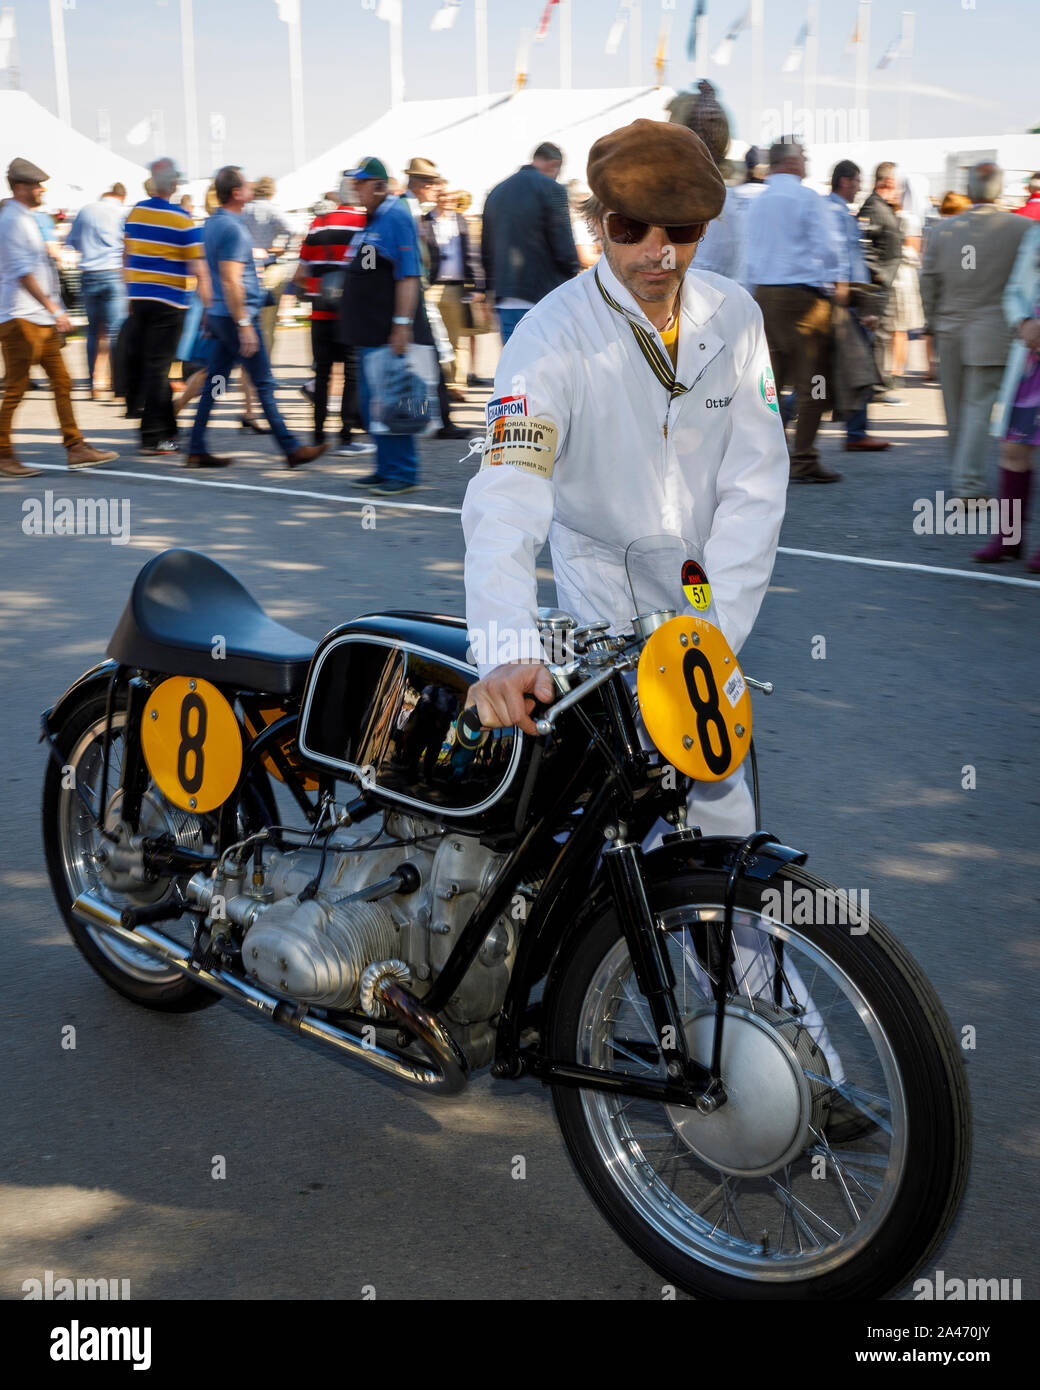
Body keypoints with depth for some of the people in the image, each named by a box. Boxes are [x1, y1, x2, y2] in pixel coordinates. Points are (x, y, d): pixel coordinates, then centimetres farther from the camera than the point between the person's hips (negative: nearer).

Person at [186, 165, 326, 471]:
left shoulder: (212, 222, 14)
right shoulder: (232, 228, -17)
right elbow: (231, 280, -22)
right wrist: (244, 325, -23)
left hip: (218, 316, 9)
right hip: (236, 316, -9)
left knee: (214, 382, 9)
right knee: (264, 384, -3)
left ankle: (197, 450, 9)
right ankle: (291, 449, 3)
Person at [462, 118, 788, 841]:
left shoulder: (735, 315, -7)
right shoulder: (552, 335, -20)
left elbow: (756, 483, -8)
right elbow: (505, 501, -34)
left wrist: (714, 630, -19)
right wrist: (509, 654, -51)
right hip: (604, 599, -3)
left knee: (722, 798, 8)